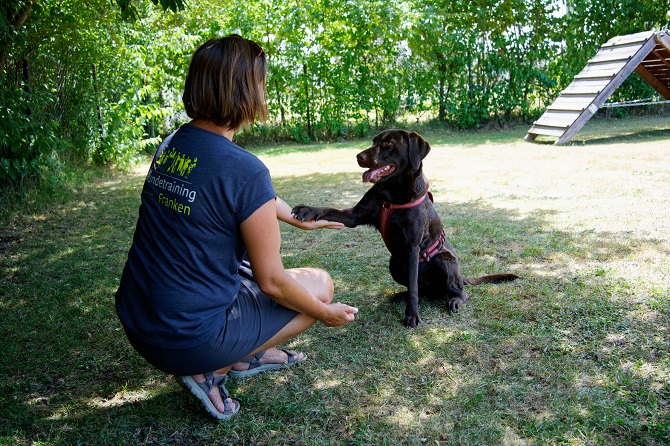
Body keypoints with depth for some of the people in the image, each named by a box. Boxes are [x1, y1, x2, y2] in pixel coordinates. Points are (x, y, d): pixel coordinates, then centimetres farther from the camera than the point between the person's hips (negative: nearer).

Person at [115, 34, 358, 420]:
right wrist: (326, 313, 1)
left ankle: (244, 356, 26)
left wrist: (299, 218, 28)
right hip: (189, 340, -7)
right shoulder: (245, 170, -24)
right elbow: (271, 281, -16)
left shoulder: (170, 145, 0)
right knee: (320, 284, 10)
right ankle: (210, 370, 4)